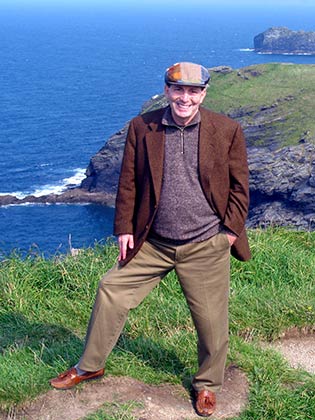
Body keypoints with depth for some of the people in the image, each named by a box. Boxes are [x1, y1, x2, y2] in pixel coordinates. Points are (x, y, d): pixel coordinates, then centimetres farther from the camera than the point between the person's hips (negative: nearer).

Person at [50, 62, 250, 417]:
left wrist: (231, 229, -4)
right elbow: (128, 182, 4)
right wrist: (124, 228, 1)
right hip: (153, 242, 2)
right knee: (110, 291, 3)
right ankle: (89, 366, 24)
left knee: (211, 321, 7)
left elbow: (238, 185, 2)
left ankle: (207, 385, 33)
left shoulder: (227, 130, -4)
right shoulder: (141, 127, -1)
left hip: (206, 246, -1)